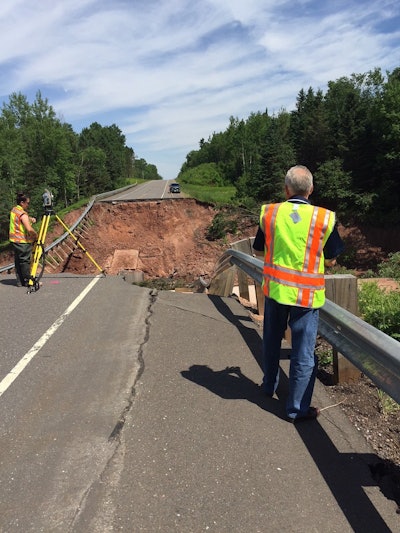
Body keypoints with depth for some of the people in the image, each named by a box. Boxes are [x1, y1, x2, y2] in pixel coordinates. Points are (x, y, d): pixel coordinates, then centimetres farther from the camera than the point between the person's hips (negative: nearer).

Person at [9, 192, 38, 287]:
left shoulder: (14, 210, 10)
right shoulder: (23, 214, -18)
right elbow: (29, 230, -27)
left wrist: (31, 219, 7)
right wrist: (36, 236, -11)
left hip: (15, 240, 9)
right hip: (23, 241, -9)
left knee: (18, 261, 11)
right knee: (25, 261, -3)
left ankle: (20, 281, 15)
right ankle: (27, 281, 2)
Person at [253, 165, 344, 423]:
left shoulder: (269, 213, -4)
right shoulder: (325, 218, -10)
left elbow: (259, 250, 7)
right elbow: (331, 260, 0)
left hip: (275, 288, 3)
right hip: (306, 295, -3)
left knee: (272, 341, 23)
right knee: (304, 353, 8)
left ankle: (270, 385, 42)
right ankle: (297, 408, 18)